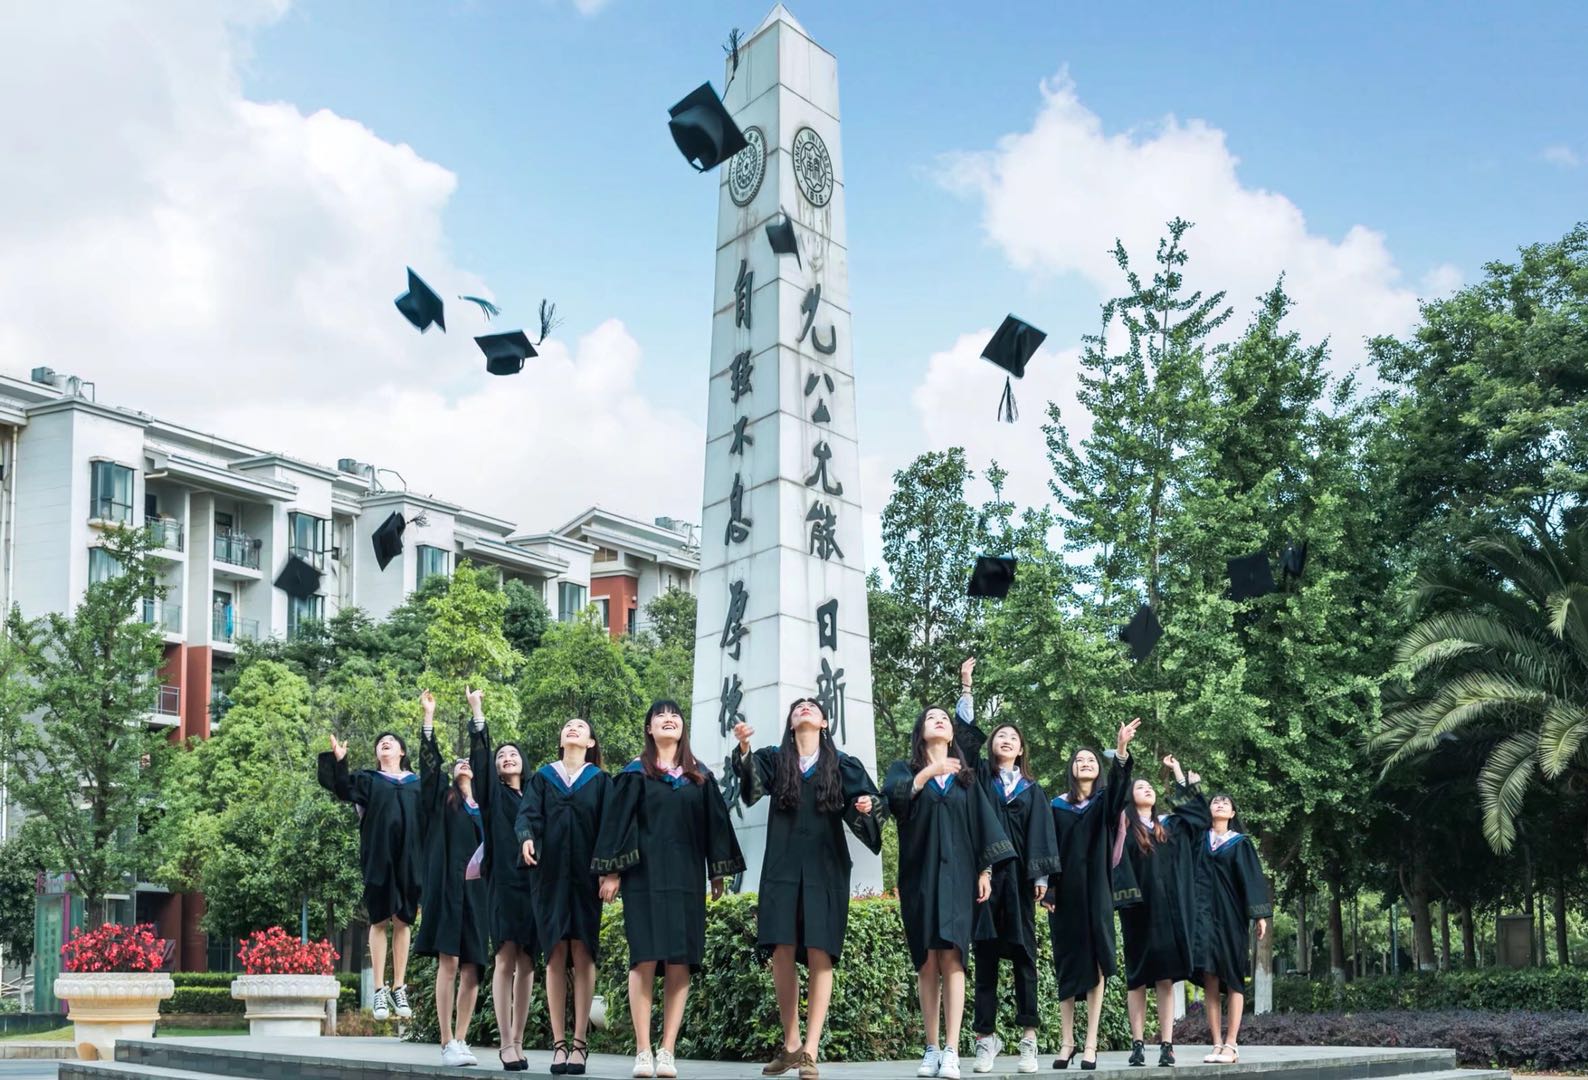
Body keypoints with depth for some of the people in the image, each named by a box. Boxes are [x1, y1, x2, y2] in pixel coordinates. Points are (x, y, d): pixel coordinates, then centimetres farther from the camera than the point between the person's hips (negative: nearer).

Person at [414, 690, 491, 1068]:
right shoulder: (442, 798, 12)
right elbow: (429, 761, 2)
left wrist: (476, 711, 17)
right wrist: (429, 716, -3)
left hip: (477, 889, 3)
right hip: (447, 886, -3)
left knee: (471, 968, 1)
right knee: (448, 963, -9)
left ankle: (461, 1041, 6)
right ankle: (447, 1044, -6)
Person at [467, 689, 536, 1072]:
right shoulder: (493, 794, 10)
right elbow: (478, 756, -3)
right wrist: (477, 712, -10)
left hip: (534, 884, 3)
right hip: (503, 882, -3)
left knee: (526, 963, 2)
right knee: (505, 960, -9)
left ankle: (518, 1041, 7)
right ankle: (506, 1043, -8)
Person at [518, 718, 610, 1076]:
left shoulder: (600, 781, 12)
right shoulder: (543, 777, 14)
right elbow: (528, 813, 0)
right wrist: (527, 837, -23)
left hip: (584, 873, -1)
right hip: (549, 872, 1)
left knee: (581, 953, -5)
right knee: (556, 953, -2)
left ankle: (579, 1042, -3)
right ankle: (558, 1043, 0)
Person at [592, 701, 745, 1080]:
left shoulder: (700, 776, 13)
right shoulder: (635, 773, 6)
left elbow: (714, 823, 12)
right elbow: (616, 821, 1)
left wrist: (718, 872, 7)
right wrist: (611, 871, -7)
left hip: (685, 877, 2)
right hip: (645, 876, -2)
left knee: (679, 963, -3)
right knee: (645, 959, -8)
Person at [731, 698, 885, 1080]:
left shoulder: (842, 764, 7)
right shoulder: (774, 759, 9)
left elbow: (865, 801, -1)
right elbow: (752, 786, -10)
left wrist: (866, 807, -25)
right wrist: (744, 749, -28)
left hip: (825, 868, -1)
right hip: (782, 867, 1)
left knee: (819, 955, -7)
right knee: (782, 953, -1)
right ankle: (790, 1044, 11)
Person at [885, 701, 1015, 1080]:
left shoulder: (966, 777, 16)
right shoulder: (904, 770, 11)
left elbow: (983, 823, 10)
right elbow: (893, 797, -11)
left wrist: (985, 869, 0)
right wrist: (928, 772, -21)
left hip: (956, 874, 0)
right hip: (919, 874, 0)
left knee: (951, 957, -12)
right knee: (927, 961, -2)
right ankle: (932, 1049, 4)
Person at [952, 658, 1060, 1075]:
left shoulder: (1031, 788, 13)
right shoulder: (980, 775, 11)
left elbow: (1040, 832, 7)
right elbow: (965, 732, 2)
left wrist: (1041, 875, -4)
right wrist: (966, 686, -4)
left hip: (1019, 874, 1)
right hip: (984, 872, 0)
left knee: (1023, 953, 0)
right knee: (985, 954, 0)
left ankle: (1028, 1039, 1)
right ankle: (986, 1037, 2)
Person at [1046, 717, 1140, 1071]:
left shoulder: (1104, 802, 7)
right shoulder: (1057, 807, 7)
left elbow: (1119, 786, -16)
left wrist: (1121, 750, -33)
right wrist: (1047, 890, -8)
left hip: (1096, 892, -1)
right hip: (1065, 892, 1)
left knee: (1095, 964, -4)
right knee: (1068, 964, 4)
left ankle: (1091, 1044, -3)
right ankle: (1067, 1042, 9)